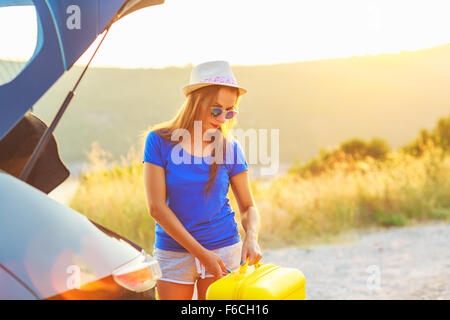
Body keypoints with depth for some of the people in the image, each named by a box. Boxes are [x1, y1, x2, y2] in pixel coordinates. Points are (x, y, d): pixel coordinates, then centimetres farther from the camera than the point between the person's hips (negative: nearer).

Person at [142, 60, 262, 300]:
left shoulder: (230, 148, -1)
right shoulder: (159, 141, -7)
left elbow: (247, 207, 6)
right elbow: (156, 207, -11)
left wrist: (251, 237, -16)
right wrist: (201, 253, -15)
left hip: (223, 251, 1)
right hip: (173, 252, -1)